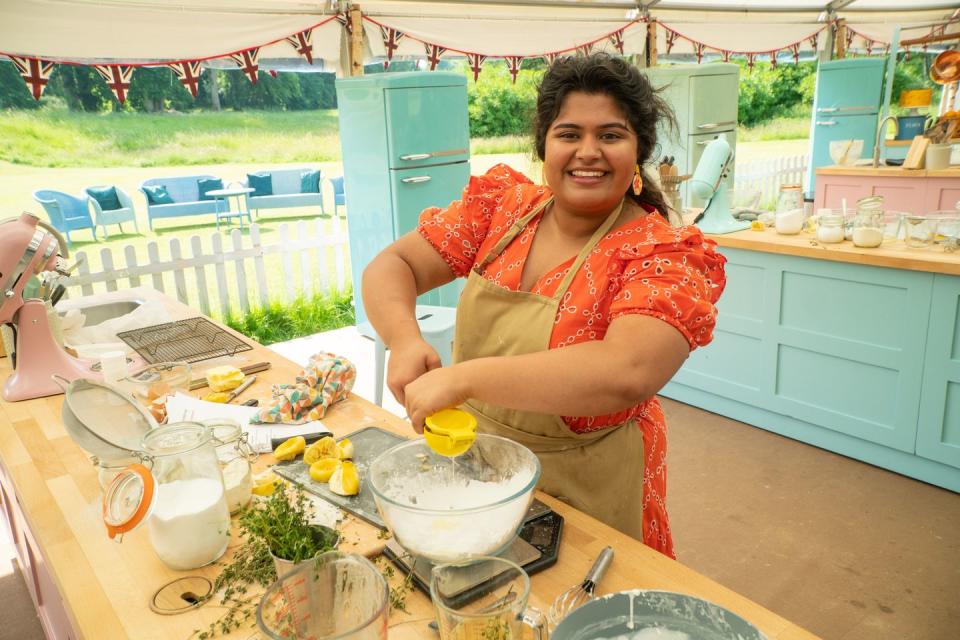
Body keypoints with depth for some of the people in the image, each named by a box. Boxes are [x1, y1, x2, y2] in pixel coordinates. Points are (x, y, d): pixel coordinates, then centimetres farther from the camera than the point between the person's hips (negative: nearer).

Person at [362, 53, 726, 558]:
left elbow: (628, 374, -38)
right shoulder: (502, 205, -6)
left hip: (583, 491, -4)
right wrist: (404, 338, -27)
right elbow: (392, 265, -6)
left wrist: (464, 378, -39)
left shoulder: (663, 256, -20)